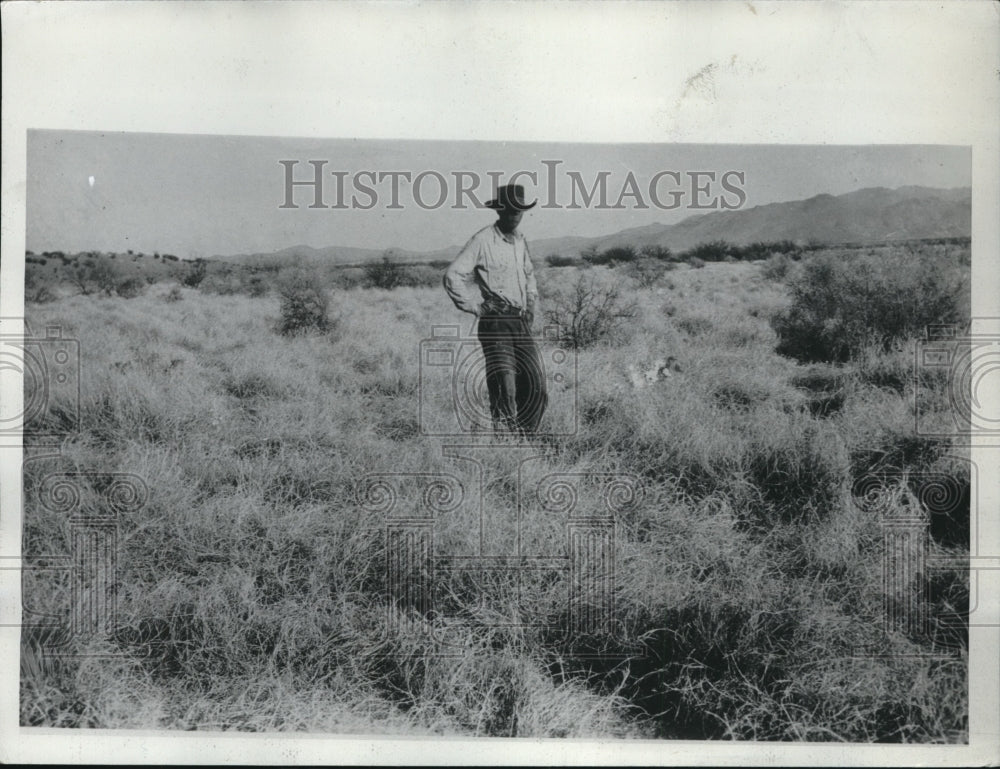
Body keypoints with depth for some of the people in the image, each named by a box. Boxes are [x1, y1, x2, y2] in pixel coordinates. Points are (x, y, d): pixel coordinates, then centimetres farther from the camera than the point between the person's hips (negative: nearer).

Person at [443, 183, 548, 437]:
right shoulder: (482, 241, -8)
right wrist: (476, 307, -11)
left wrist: (532, 308, 18)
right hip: (495, 324, -7)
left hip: (521, 323, 7)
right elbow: (452, 276, -12)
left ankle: (526, 439, 16)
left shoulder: (520, 241, 14)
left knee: (536, 387, 3)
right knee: (504, 389, -9)